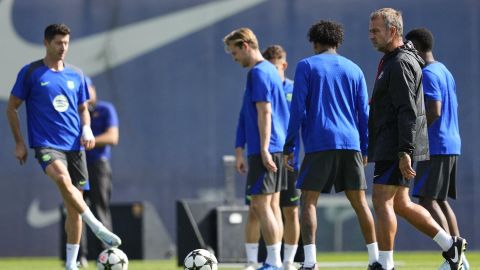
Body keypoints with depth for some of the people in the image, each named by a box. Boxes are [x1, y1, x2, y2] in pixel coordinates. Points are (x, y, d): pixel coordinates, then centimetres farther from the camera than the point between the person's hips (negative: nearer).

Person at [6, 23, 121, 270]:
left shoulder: (76, 75, 11)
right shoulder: (30, 73, 0)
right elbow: (11, 108, 5)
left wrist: (87, 129, 1)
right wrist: (19, 143, 0)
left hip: (74, 146, 4)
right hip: (46, 144, -4)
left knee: (74, 204, 1)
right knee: (63, 178, -35)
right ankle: (97, 228, -34)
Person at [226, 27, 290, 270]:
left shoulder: (258, 72, -11)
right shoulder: (270, 71, 18)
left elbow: (264, 112, -19)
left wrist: (264, 150, -21)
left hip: (265, 150, -10)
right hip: (278, 148, 10)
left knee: (261, 205, -9)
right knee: (272, 205, 10)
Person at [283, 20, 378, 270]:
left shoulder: (306, 66, 4)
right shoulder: (353, 69, 14)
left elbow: (298, 109, -3)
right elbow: (364, 113, 13)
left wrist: (289, 147, 0)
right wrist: (365, 149, 18)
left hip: (318, 144, -3)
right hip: (350, 144, 3)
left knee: (308, 201, -1)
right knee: (359, 202, 10)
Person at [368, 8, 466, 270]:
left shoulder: (401, 63, -14)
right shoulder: (390, 60, 18)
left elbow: (407, 111, -21)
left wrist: (405, 152, -26)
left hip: (397, 147, -10)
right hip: (389, 146, 10)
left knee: (382, 201, -10)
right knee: (400, 204, 13)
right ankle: (450, 245, 18)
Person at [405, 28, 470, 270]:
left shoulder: (427, 74, -13)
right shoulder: (445, 72, 17)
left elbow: (433, 112, -22)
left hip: (436, 147, -10)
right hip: (452, 145, 10)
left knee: (427, 199, -9)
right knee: (440, 200, 13)